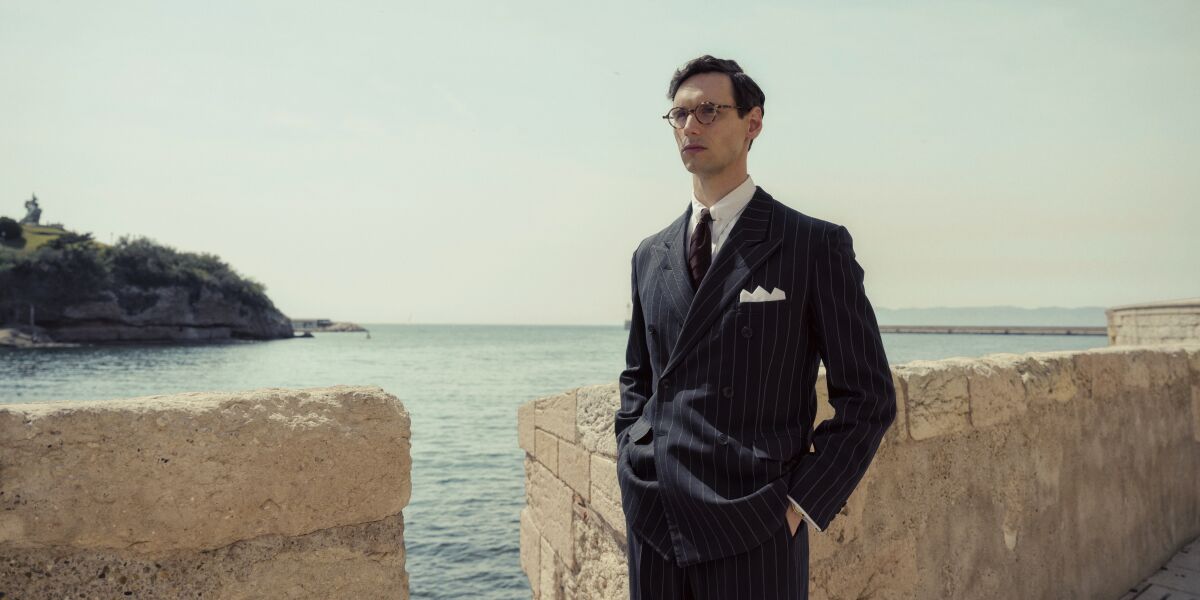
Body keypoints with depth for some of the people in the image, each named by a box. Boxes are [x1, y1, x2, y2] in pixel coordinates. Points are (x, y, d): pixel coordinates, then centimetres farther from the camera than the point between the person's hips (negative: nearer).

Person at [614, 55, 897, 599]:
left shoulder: (815, 244, -5)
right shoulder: (650, 256, 10)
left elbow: (867, 398, -5)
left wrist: (799, 505, -9)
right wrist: (632, 473, 7)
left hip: (753, 533, -4)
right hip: (651, 523, 5)